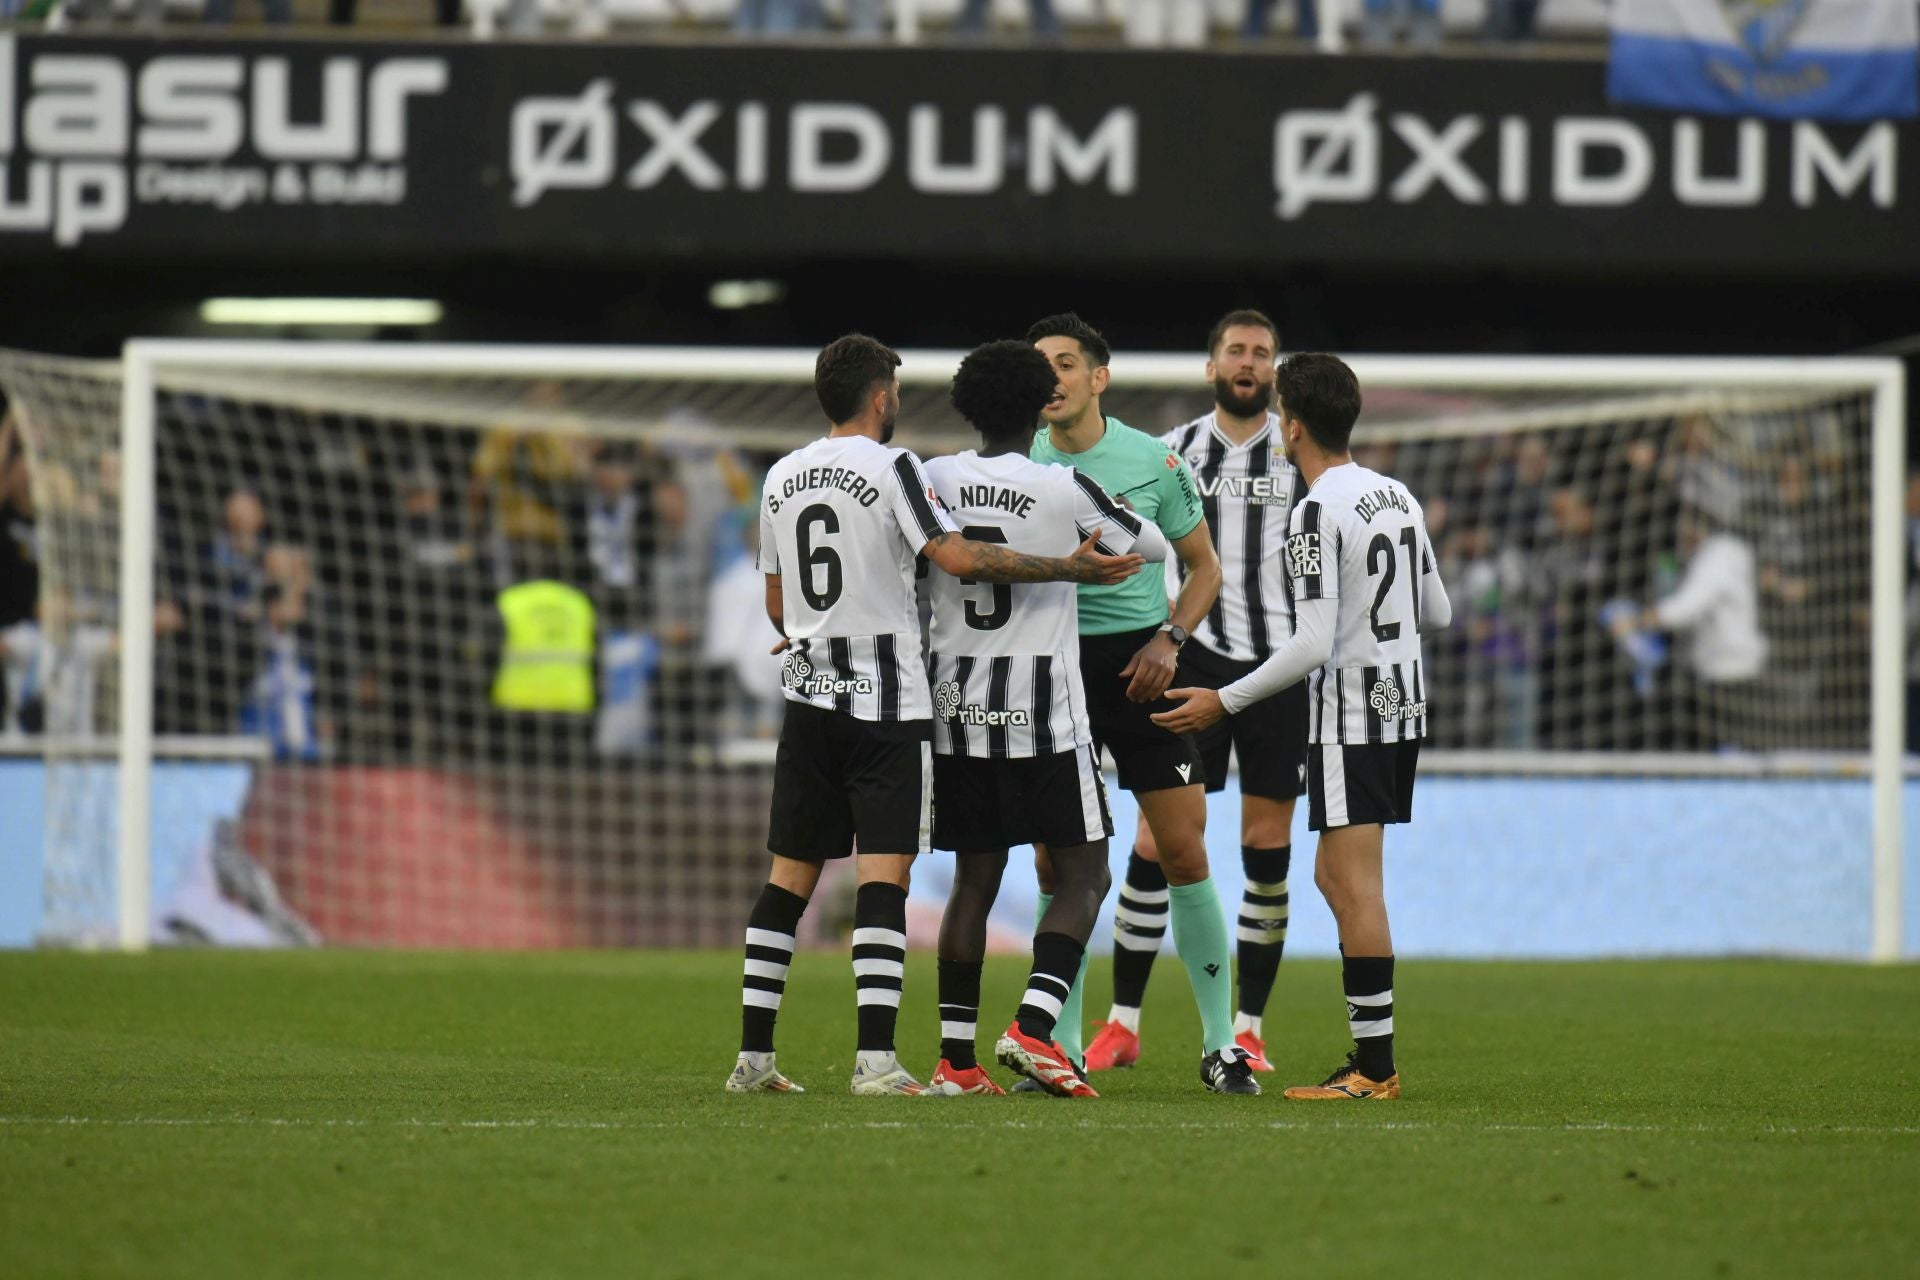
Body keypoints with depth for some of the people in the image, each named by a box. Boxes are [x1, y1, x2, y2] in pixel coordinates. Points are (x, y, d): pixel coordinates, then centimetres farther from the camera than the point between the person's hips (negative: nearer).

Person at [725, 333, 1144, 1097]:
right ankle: (875, 1058, -17)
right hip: (887, 698, -6)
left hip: (808, 694, 6)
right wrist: (1071, 568, -13)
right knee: (884, 872, -8)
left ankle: (754, 1056, 9)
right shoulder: (889, 467, -7)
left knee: (790, 875, 10)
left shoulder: (781, 478, 12)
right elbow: (956, 557, -18)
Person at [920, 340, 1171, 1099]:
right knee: (1083, 877, 3)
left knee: (975, 880, 11)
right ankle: (1032, 1027, -14)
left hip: (957, 705, 4)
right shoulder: (1065, 489, -7)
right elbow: (1153, 548, 7)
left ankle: (956, 1059, 7)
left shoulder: (935, 481, 1)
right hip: (1042, 709, -4)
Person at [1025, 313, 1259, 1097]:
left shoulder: (1152, 461, -1)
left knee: (1183, 851, -4)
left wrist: (1169, 639, -7)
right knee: (1055, 861, 0)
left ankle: (1220, 1044, 4)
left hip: (1137, 660, -1)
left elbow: (1204, 565, 7)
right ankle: (1063, 1047, 8)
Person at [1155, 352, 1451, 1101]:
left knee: (1354, 884, -7)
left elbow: (1313, 645, -21)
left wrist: (1225, 702, -14)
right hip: (1404, 703, 9)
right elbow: (1439, 614, 16)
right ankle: (1369, 1053, 12)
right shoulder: (1397, 496, 9)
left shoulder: (1318, 513, -16)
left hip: (1348, 714, -9)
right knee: (1337, 877, 14)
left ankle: (1374, 1066, -9)